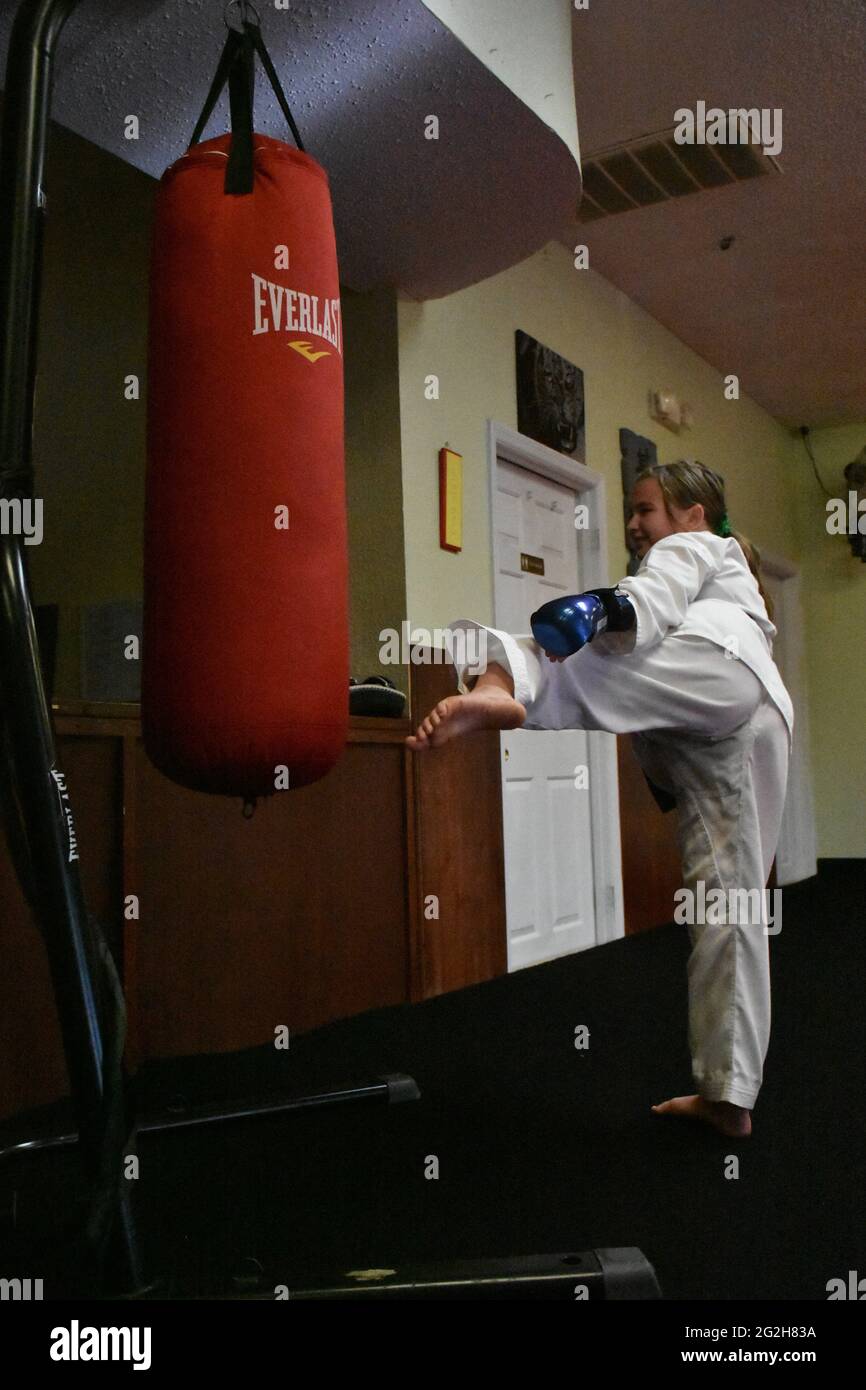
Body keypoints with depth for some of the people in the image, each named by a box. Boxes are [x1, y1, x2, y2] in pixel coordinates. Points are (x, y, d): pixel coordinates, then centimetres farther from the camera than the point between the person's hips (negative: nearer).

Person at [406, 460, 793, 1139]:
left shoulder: (691, 549, 19)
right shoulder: (734, 583, 46)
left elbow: (658, 596, -5)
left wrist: (611, 608, -25)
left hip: (719, 676, -8)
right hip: (761, 720, 8)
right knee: (729, 906, 7)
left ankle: (500, 689, -60)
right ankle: (729, 1093, 12)